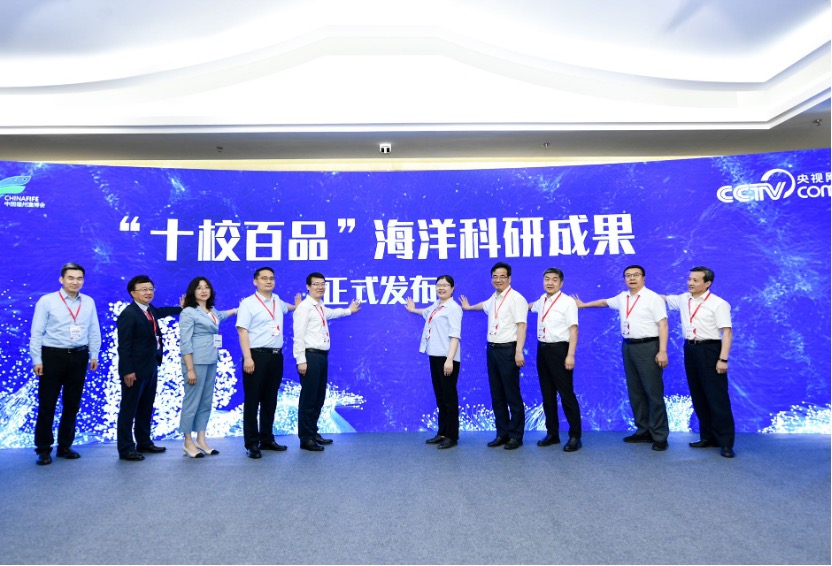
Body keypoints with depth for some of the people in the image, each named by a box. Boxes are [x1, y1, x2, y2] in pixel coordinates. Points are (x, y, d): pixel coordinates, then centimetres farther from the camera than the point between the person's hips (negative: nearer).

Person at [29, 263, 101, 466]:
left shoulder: (89, 302, 4)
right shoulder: (47, 301, -4)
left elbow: (94, 330, 8)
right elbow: (37, 332, -4)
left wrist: (94, 355, 4)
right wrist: (37, 360, -7)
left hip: (79, 357, 3)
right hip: (53, 356, -3)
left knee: (72, 404, 11)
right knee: (47, 404, 3)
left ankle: (65, 446, 25)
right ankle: (43, 449, 16)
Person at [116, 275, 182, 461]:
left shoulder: (151, 310, 8)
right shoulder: (128, 314, -16)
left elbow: (163, 311, 34)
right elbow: (124, 345, -18)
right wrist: (127, 371, -21)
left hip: (151, 368, 9)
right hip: (135, 371, -9)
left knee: (146, 409, 17)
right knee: (128, 410, 2)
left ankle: (144, 442, 28)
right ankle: (125, 448, 11)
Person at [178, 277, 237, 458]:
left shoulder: (212, 311, 13)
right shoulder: (188, 312, -7)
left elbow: (222, 315, 40)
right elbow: (185, 343, -13)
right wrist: (190, 369, -17)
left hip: (211, 361, 7)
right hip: (196, 362, -7)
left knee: (206, 402, 10)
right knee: (192, 401, -1)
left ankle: (201, 440, 19)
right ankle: (188, 442, 10)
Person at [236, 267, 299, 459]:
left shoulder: (276, 300, 15)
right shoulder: (248, 303, -5)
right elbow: (242, 331, -13)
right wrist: (248, 358, -20)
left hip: (276, 356, 7)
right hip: (257, 355, -6)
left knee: (270, 400, 13)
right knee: (252, 401, 0)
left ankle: (267, 439, 24)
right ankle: (252, 443, 8)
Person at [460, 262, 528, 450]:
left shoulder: (516, 298, -10)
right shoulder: (493, 299, 15)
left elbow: (521, 326, -16)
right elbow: (484, 305, 39)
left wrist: (519, 352, -25)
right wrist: (468, 307, 58)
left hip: (508, 350, -8)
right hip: (492, 349, 8)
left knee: (512, 395, -1)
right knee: (497, 395, 11)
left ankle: (516, 436, 10)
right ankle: (502, 433, 21)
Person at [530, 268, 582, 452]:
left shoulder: (567, 302, -9)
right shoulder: (542, 300, 12)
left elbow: (573, 329, -14)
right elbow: (532, 306, 37)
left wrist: (570, 355, -21)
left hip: (559, 349, -7)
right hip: (542, 349, 7)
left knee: (566, 394, -3)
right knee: (547, 394, 12)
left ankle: (575, 436, 8)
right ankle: (552, 433, 23)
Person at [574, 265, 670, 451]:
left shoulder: (653, 298, -7)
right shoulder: (622, 297, 12)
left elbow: (663, 325, -11)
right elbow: (605, 302, 32)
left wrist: (662, 351, -18)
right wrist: (583, 305, 41)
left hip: (647, 347, -7)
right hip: (628, 346, 7)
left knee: (653, 392, -3)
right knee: (635, 392, 11)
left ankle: (660, 436, 6)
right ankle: (643, 431, 22)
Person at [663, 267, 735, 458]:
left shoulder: (718, 303, -9)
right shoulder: (682, 299, 9)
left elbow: (727, 332, -13)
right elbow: (663, 298, 28)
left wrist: (723, 359, -19)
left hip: (710, 350, -6)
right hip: (690, 349, 6)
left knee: (716, 397, -2)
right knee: (698, 396, 13)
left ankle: (725, 442, 7)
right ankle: (707, 437, 25)